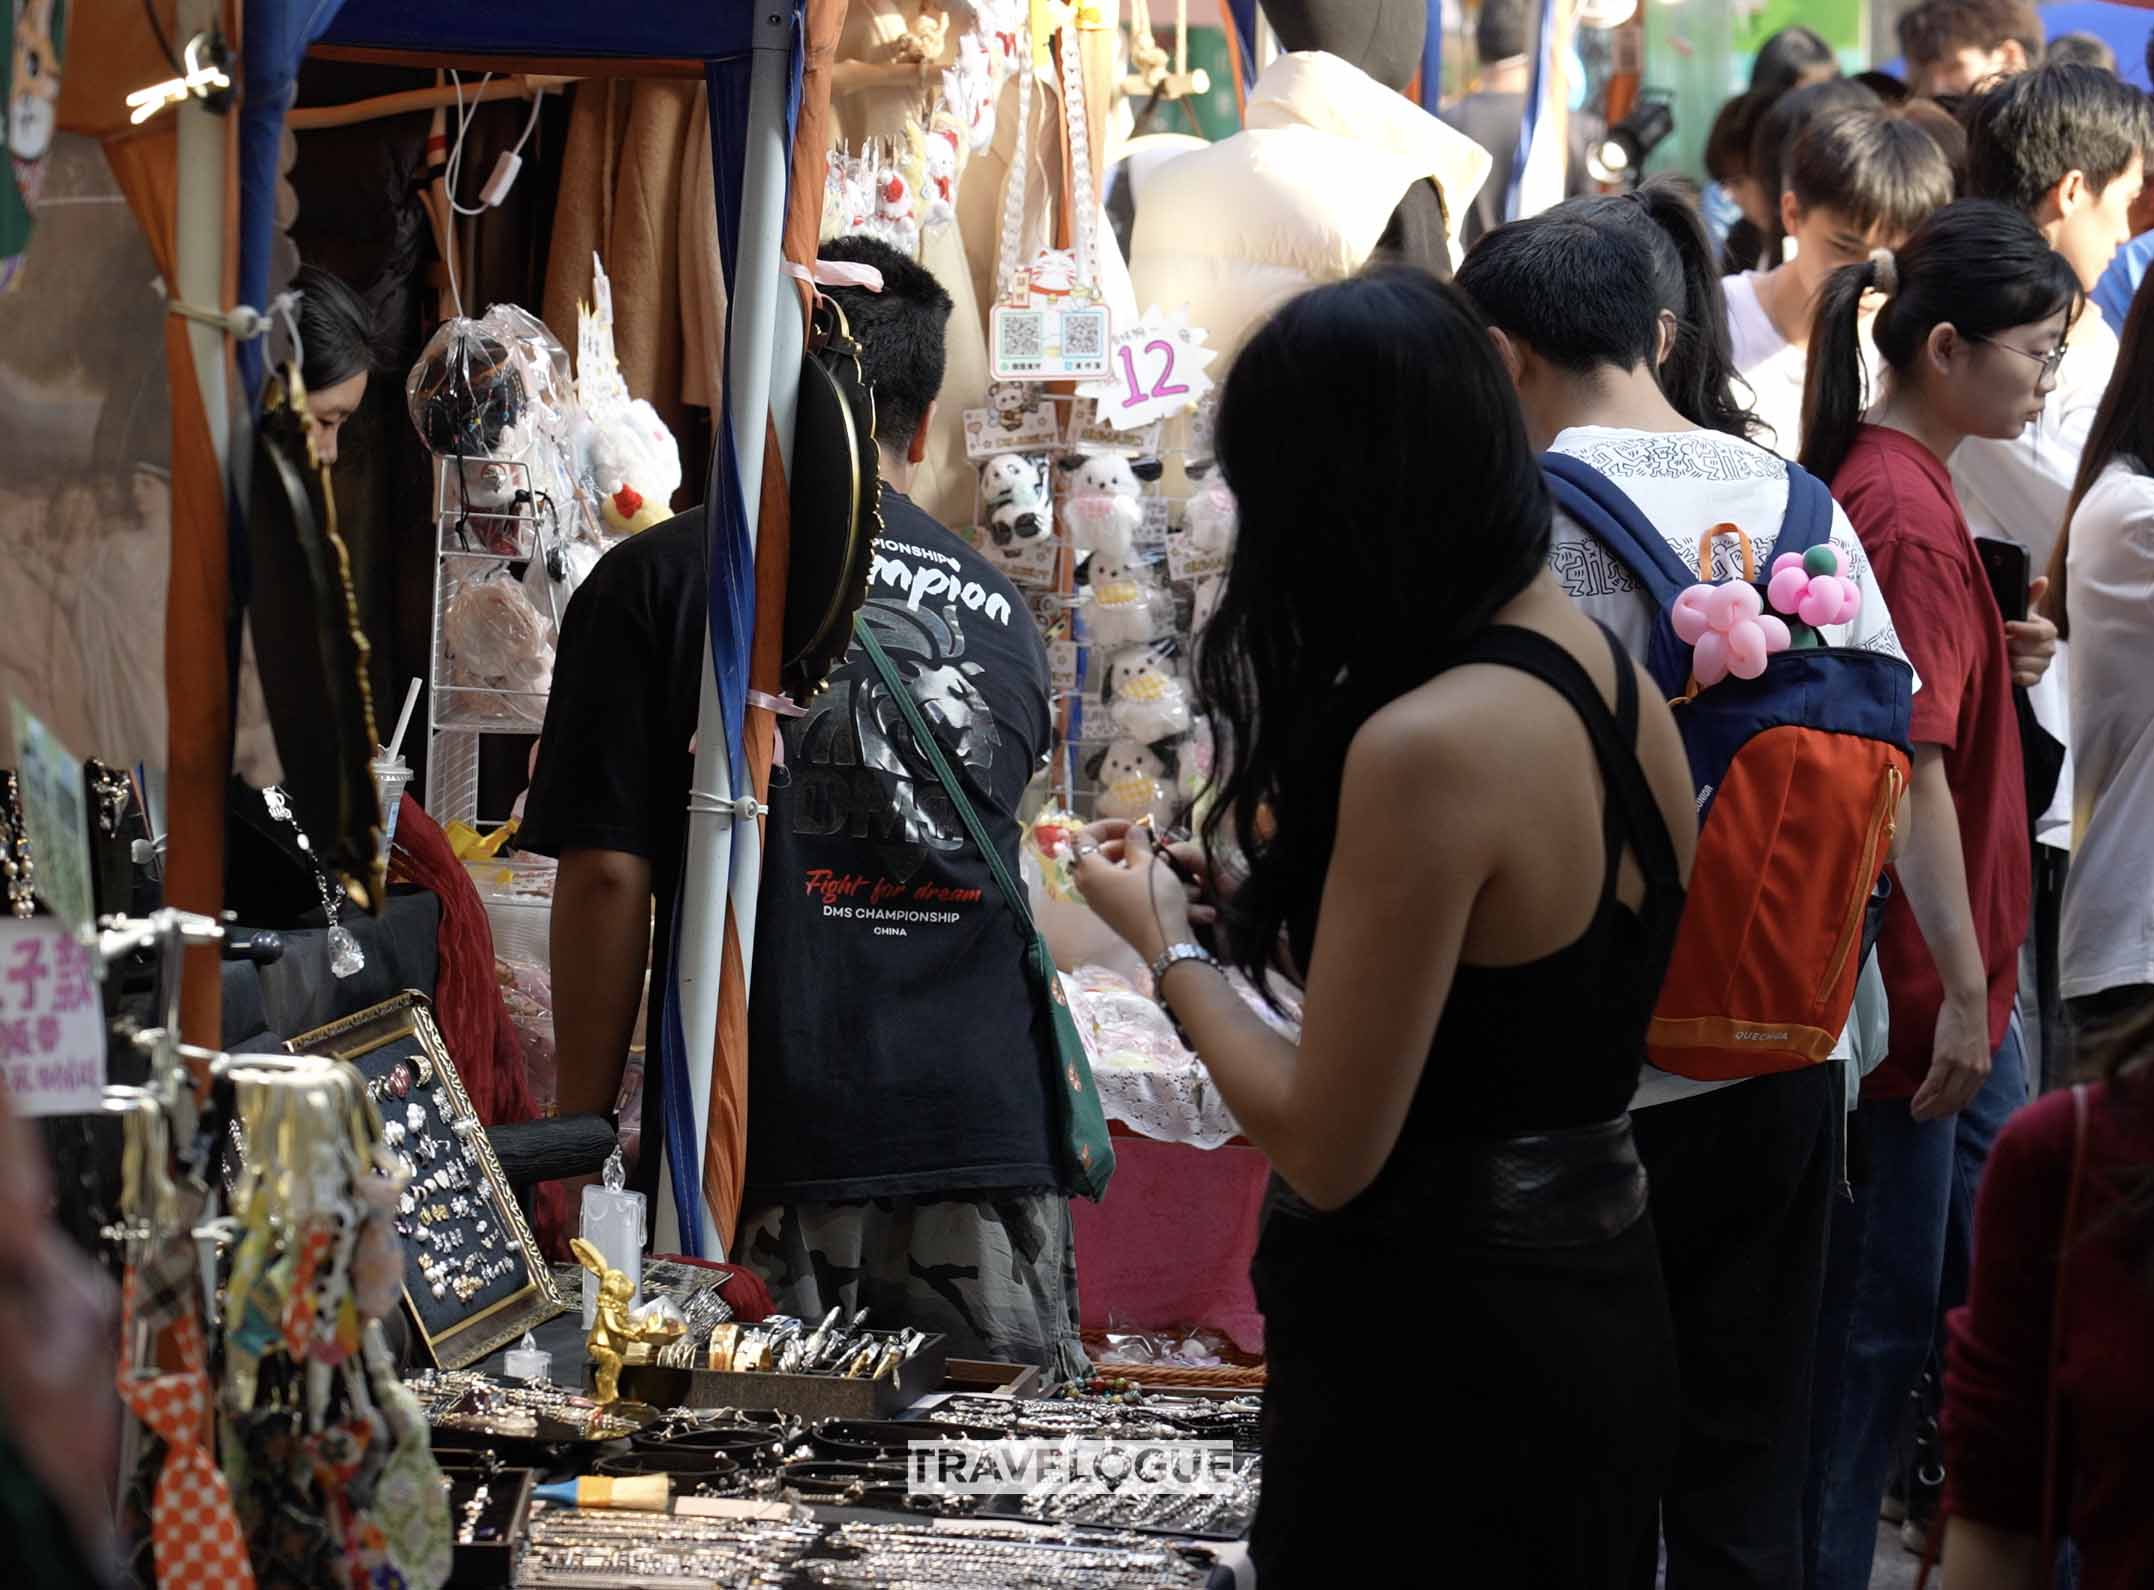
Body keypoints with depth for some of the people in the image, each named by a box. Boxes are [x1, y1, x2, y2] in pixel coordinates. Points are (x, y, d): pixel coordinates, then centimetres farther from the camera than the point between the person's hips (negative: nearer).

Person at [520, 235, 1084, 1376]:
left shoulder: (660, 580, 2)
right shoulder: (999, 607, 14)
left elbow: (608, 876, -2)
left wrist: (579, 1145, 5)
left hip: (764, 1150, -3)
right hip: (992, 1141, 3)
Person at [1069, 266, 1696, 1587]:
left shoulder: (1425, 743, -23)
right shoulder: (1616, 677, 3)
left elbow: (1326, 1150, -20)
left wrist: (1166, 938, -5)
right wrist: (1285, 855, 19)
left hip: (1441, 1353, -8)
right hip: (1600, 1307, 8)